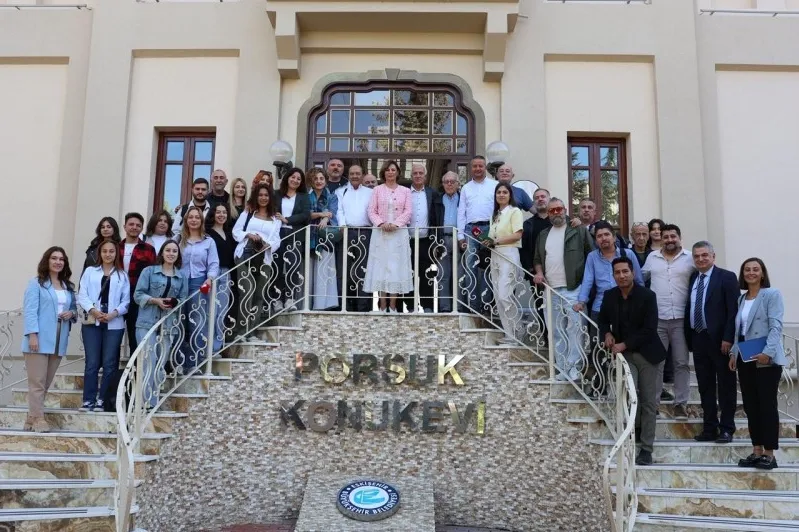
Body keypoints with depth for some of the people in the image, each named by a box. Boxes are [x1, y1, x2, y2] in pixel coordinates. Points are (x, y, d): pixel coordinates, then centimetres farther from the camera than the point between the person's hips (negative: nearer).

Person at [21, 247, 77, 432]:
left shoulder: (69, 287, 17)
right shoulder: (36, 283, 0)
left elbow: (74, 309, 24)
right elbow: (30, 311, -8)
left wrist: (72, 314, -1)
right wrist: (32, 334, -17)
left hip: (58, 342, 6)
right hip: (39, 340, -5)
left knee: (46, 382, 7)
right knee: (37, 382, -5)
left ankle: (32, 418, 15)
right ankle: (38, 419, -1)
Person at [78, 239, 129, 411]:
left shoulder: (122, 275, 12)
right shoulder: (90, 271, 13)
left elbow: (126, 300, 5)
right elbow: (82, 295, 3)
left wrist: (114, 313, -12)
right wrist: (92, 310, -13)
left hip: (114, 324, 0)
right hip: (92, 322, 0)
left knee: (109, 363, -1)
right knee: (92, 363, -3)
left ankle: (102, 400, 4)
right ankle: (88, 400, 0)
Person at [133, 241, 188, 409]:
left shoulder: (182, 277, 14)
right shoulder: (149, 271, 5)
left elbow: (184, 299, 10)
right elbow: (138, 295, -1)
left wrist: (176, 303, -11)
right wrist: (156, 301, -15)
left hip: (169, 325, 3)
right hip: (147, 323, -3)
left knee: (161, 365, 5)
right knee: (149, 363, -10)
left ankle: (154, 402, 10)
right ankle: (146, 402, -9)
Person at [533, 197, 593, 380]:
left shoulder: (579, 230, 1)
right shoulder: (543, 235, 18)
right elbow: (537, 259, 25)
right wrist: (539, 272, 5)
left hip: (573, 289, -5)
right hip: (551, 290, 5)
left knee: (574, 328, -10)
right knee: (557, 331, 7)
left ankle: (573, 368, -4)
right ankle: (562, 369, 14)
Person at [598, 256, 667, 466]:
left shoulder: (647, 296, -12)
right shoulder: (609, 296, 1)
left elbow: (649, 329, -15)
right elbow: (602, 320, 17)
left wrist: (624, 344, -17)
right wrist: (607, 333, -4)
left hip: (647, 354, -2)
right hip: (624, 354, 2)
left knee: (648, 402, 3)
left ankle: (646, 448, 13)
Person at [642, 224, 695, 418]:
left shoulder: (690, 258, -1)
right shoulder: (652, 257, 7)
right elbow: (641, 277, 17)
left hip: (681, 319, -2)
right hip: (656, 318, 2)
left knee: (681, 363, 5)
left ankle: (681, 403, 12)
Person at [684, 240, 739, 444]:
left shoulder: (726, 277, -6)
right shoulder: (693, 278, 12)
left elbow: (733, 310, -11)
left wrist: (728, 338, -17)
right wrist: (689, 338, 7)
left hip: (719, 340, -6)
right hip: (698, 339, 6)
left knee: (726, 386, 4)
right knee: (705, 387, 10)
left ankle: (727, 429, 11)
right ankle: (709, 428, 18)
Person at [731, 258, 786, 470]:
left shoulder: (772, 295, -4)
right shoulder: (741, 298, 16)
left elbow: (776, 326, -13)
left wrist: (768, 352, -23)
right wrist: (734, 352, 8)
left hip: (766, 359, -7)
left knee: (767, 405, -3)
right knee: (750, 405, 7)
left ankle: (769, 454, 3)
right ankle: (757, 451, 14)